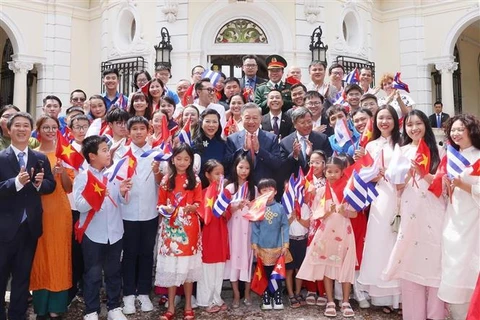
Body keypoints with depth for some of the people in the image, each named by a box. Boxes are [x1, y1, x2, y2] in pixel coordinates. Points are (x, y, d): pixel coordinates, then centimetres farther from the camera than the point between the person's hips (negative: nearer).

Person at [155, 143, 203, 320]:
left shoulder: (195, 180, 3)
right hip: (170, 228, 0)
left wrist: (192, 207, -18)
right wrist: (165, 209, -16)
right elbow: (159, 204, 5)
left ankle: (188, 306, 19)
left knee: (188, 266, 6)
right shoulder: (166, 180, 3)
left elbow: (199, 204, 3)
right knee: (170, 267, 4)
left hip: (189, 228, 0)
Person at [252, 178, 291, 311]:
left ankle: (278, 298, 21)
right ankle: (266, 298, 21)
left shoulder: (280, 208, -3)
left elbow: (285, 227, -1)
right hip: (263, 247, 0)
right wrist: (255, 246, -3)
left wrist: (285, 245, -4)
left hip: (278, 247, 0)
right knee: (265, 274, 9)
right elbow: (255, 228, -1)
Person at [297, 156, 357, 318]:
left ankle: (345, 302, 16)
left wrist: (344, 212, -20)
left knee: (346, 266, 3)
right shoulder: (322, 191, 2)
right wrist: (328, 212, -19)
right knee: (327, 266, 6)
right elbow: (316, 215, -1)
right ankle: (330, 302, 16)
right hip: (326, 233, 1)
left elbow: (355, 213, -1)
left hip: (344, 232, 0)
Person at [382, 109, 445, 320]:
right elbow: (398, 187, 9)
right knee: (410, 260, 1)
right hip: (410, 213, 1)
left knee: (433, 258, -3)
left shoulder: (436, 150, 8)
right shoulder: (402, 152, 12)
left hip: (433, 212, -1)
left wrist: (423, 173, -14)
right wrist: (407, 175, -10)